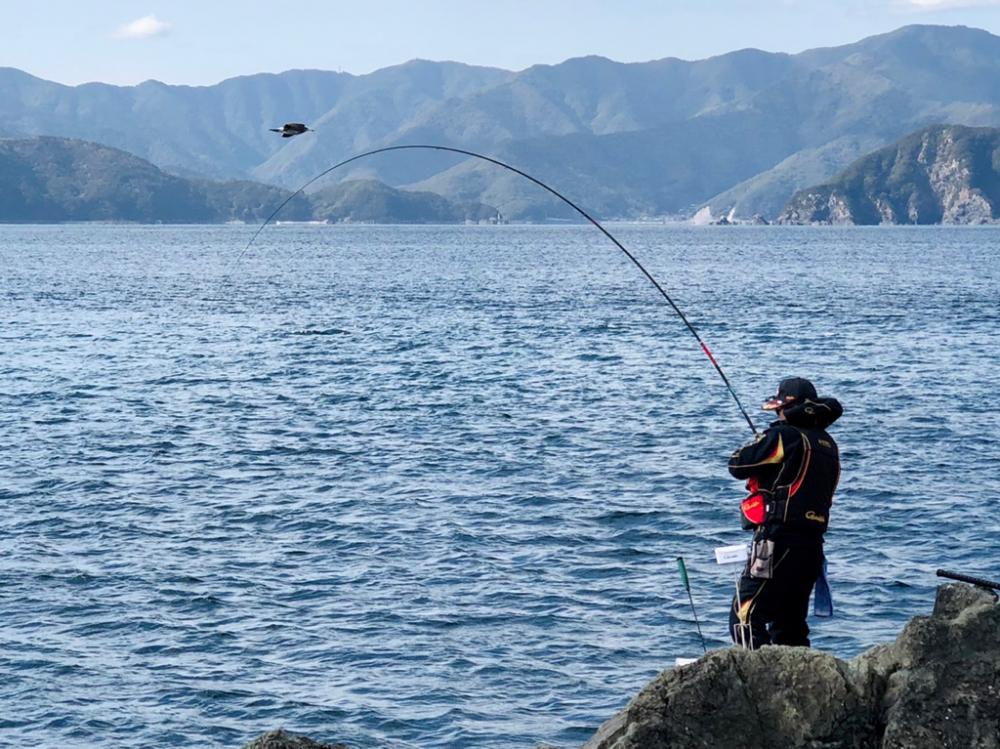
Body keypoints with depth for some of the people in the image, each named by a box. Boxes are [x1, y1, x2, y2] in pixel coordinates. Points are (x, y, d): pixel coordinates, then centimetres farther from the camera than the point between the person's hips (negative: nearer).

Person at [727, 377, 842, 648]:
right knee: (790, 625, 16)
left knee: (746, 616, -9)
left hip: (779, 542, -8)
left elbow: (737, 465, -3)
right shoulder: (828, 445, 14)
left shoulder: (784, 436, -9)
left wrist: (760, 444, 15)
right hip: (813, 544, 8)